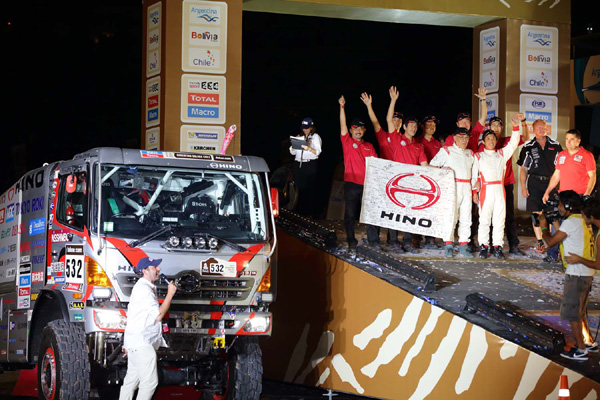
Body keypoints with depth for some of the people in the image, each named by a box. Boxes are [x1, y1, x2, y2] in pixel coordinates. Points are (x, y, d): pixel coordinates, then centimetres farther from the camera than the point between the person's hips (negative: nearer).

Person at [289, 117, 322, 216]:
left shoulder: (315, 137, 7)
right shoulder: (300, 137, 19)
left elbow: (317, 152, -6)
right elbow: (292, 152, 17)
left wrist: (309, 148, -24)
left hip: (310, 165, -4)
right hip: (298, 165, 4)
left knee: (309, 189, -8)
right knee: (300, 188, 1)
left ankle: (309, 213, -6)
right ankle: (300, 211, 7)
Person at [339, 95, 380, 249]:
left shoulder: (369, 146, 16)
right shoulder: (347, 142, 6)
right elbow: (342, 125, -5)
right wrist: (342, 107, -14)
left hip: (367, 184, 3)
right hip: (351, 183, -3)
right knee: (350, 214, 1)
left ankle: (373, 240, -1)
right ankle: (351, 240, 11)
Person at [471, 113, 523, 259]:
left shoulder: (502, 154, 17)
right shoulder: (478, 156, 11)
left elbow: (513, 143, 7)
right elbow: (474, 174, 9)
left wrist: (516, 125, -6)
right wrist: (474, 191, 1)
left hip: (500, 189, 2)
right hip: (485, 189, -2)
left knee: (499, 219, 0)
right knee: (484, 219, -3)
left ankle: (498, 247, 3)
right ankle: (483, 246, 2)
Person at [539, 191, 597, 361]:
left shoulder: (571, 222, -17)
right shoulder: (583, 221, 13)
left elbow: (550, 242, -14)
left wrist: (543, 226, 1)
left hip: (577, 274, -10)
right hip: (586, 273, 10)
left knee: (572, 313, -1)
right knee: (579, 311, 22)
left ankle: (580, 350, 2)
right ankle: (589, 342, 29)